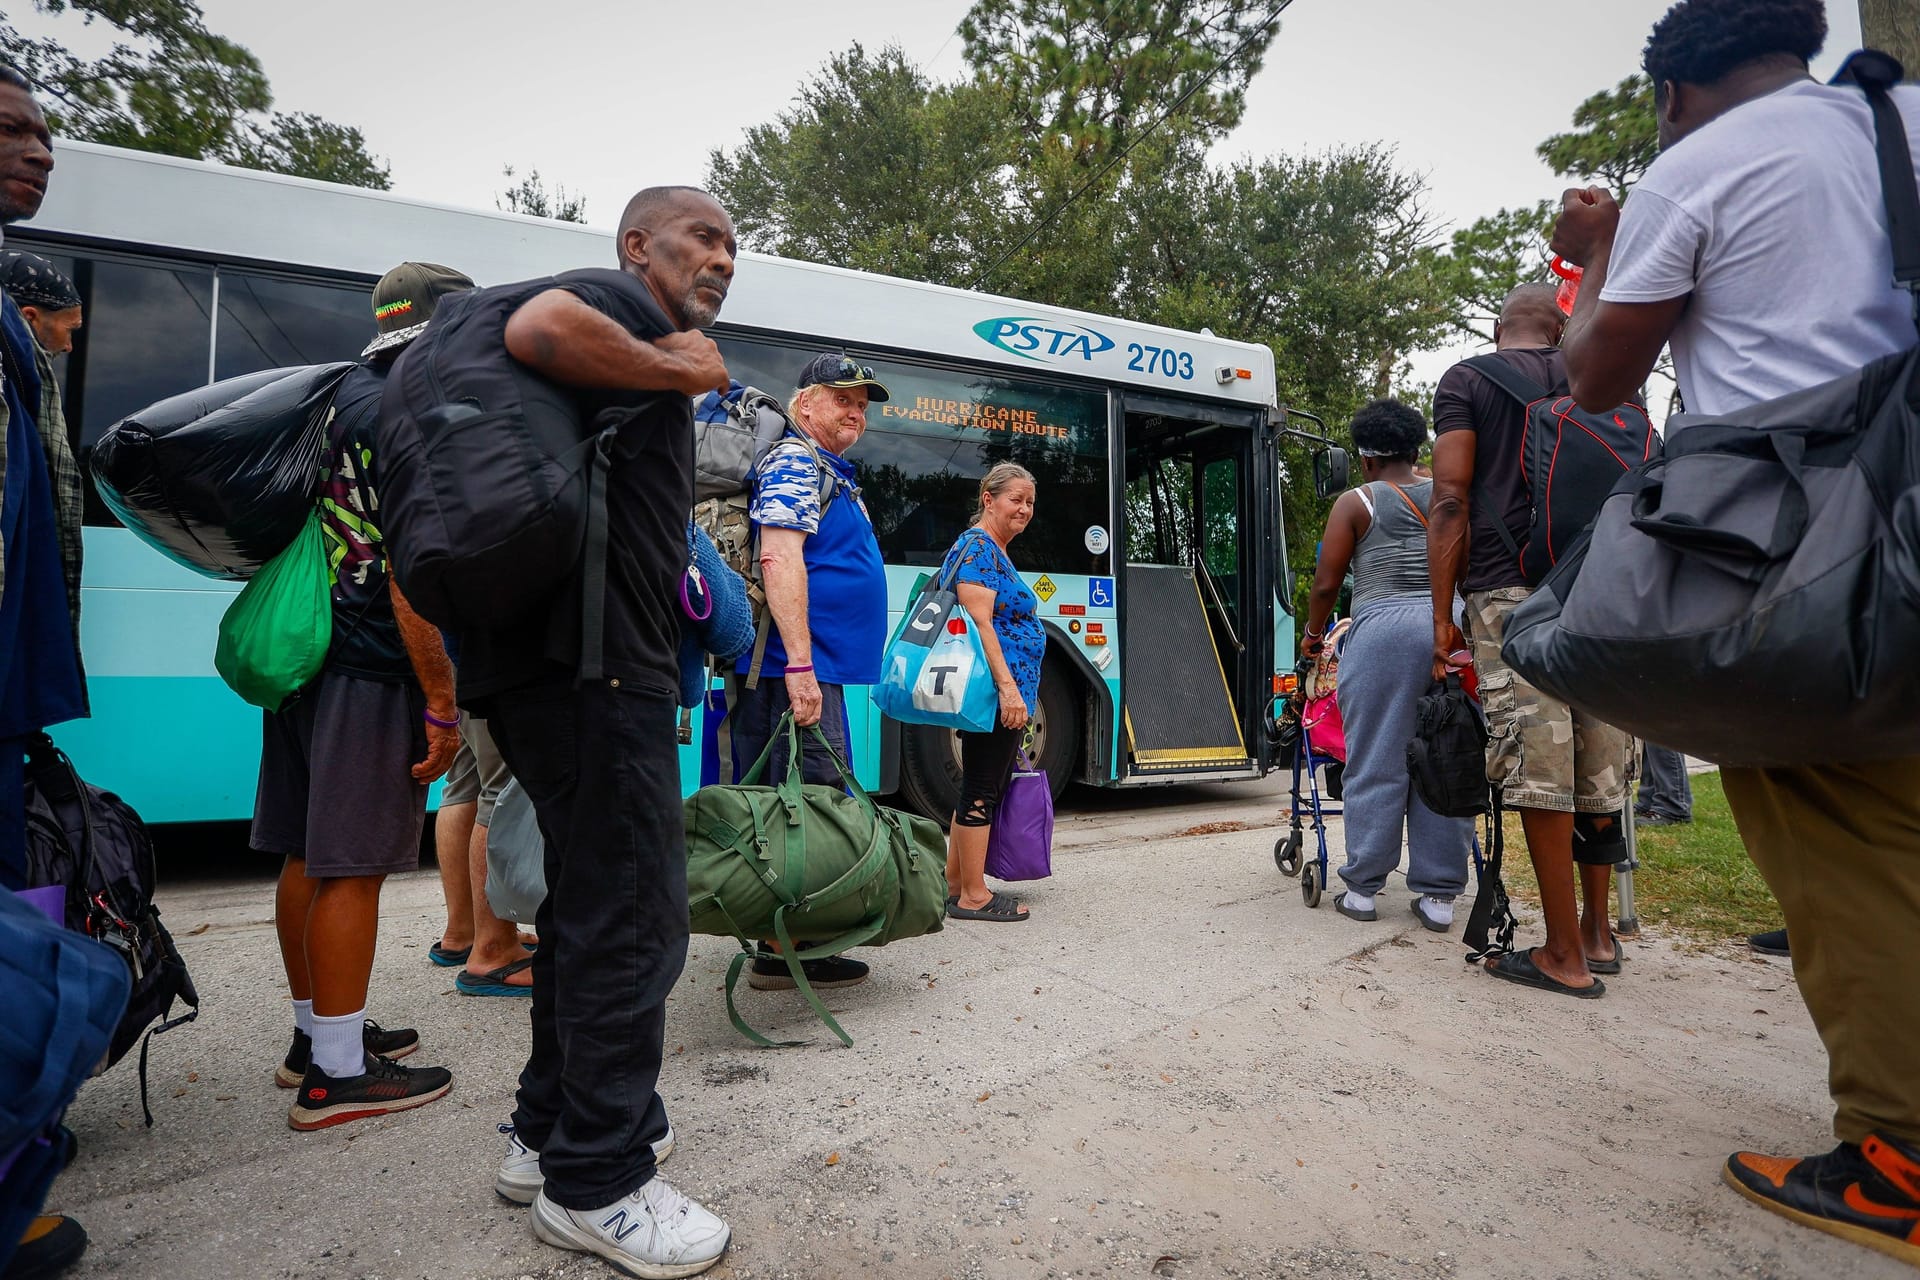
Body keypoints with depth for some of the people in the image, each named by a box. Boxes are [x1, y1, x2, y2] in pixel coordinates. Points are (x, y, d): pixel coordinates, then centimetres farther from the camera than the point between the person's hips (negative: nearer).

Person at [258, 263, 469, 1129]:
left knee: (306, 854, 14)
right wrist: (442, 706, -16)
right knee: (352, 864, -3)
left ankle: (315, 1034, 29)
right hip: (370, 669, -9)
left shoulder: (341, 397, 16)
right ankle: (339, 1072, 7)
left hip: (306, 657, 9)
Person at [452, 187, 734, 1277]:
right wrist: (675, 369, -12)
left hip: (581, 663, 11)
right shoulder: (618, 303, -1)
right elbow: (537, 328, -24)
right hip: (594, 662, -11)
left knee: (592, 899, 18)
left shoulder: (655, 350, 26)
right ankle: (595, 1182, 12)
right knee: (631, 911, -3)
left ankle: (553, 1131, 34)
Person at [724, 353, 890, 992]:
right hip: (800, 665, -10)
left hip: (814, 666, 10)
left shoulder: (831, 472, 24)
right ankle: (783, 951, 2)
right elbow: (779, 557, -20)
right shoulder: (794, 461, -7)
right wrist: (800, 663, -27)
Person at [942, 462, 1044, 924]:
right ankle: (973, 895, 7)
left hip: (1005, 695, 11)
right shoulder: (978, 547, -10)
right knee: (982, 791, -3)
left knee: (978, 789, 14)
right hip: (995, 692, -11)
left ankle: (953, 886, 23)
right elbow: (979, 622, -20)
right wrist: (1007, 686, -26)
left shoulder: (996, 552, 21)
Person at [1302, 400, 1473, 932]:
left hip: (1381, 632, -3)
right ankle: (1439, 895, 12)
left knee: (1376, 763, 2)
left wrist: (1313, 635, 16)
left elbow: (1326, 583, 1)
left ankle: (1362, 887, 9)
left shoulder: (1356, 503, 3)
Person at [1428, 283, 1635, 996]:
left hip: (1511, 590, -5)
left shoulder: (1465, 381, 8)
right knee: (1599, 767, 12)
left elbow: (1452, 502, -3)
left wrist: (1442, 616, -4)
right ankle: (1598, 932, 23)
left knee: (1537, 770, -4)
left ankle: (1564, 955, 1)